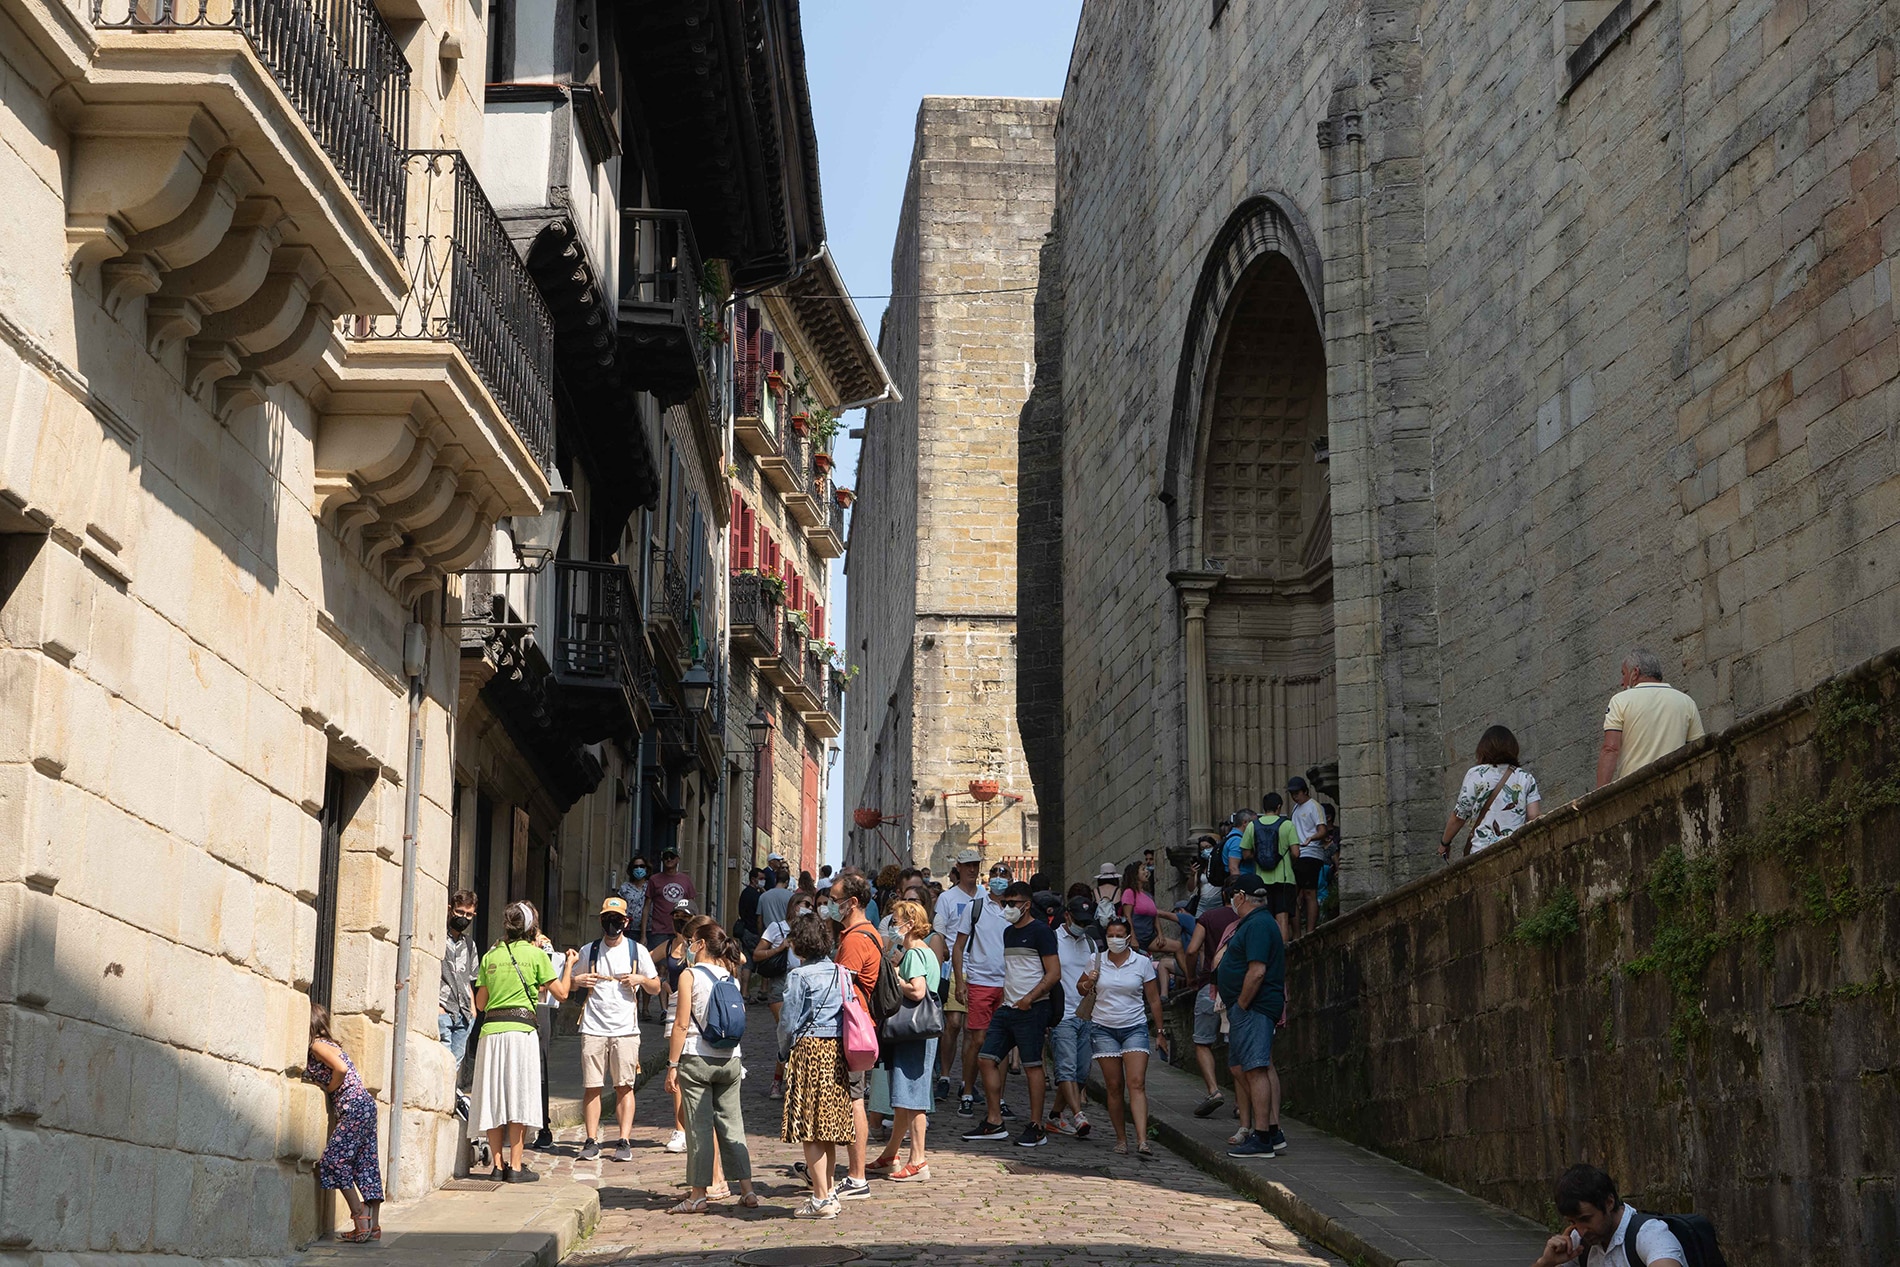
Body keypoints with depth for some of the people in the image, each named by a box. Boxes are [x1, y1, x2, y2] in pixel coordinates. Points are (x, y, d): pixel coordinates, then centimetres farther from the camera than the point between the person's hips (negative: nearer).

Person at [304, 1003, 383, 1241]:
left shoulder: (318, 1045, -7)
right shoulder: (328, 1044, 21)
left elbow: (341, 1069, -20)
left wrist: (329, 1090, -6)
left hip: (353, 1107, -9)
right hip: (363, 1105, 9)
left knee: (335, 1160, -8)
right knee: (366, 1163, 6)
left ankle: (360, 1217, -11)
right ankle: (373, 1225, 5)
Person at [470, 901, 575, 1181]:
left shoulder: (491, 955, 12)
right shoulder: (535, 954, 1)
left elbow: (480, 1003, 16)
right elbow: (561, 993, 6)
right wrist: (569, 964, 22)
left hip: (491, 1031, 4)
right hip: (521, 1029, -4)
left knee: (494, 1098, 6)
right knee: (519, 1097, -2)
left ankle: (498, 1164, 7)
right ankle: (515, 1166, -4)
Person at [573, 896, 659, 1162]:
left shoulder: (637, 950, 9)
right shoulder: (589, 951, 12)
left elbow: (656, 988, 14)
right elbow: (571, 985, 23)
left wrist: (641, 979, -7)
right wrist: (579, 981, 0)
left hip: (625, 1028, -1)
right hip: (593, 1028, 1)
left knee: (624, 1086, -4)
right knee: (592, 1086, -2)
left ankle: (624, 1141, -2)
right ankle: (591, 1140, 3)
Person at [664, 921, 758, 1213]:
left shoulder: (690, 976, -9)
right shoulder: (731, 977, 6)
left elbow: (682, 1024, -11)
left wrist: (672, 1065, -8)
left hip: (696, 1059, -5)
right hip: (730, 1059, 5)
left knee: (700, 1126, 0)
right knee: (731, 1123, 10)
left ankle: (698, 1194, 3)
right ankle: (747, 1190, 8)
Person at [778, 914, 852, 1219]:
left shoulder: (800, 976, -9)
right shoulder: (841, 973, 9)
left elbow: (788, 1022, -8)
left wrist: (783, 1054, 8)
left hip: (808, 1049, -7)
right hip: (836, 1051, 7)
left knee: (810, 1129, -3)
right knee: (829, 1128, 13)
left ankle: (821, 1200, -5)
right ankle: (828, 1192, 18)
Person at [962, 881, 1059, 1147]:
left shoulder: (1040, 931, -7)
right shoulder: (1008, 932, 18)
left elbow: (1054, 973, -13)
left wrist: (1030, 997, -23)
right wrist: (1003, 1000, 18)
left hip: (1032, 1009, -9)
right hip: (1006, 1007, 9)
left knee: (1032, 1065, -5)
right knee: (987, 1058, 3)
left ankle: (1036, 1128, 0)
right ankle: (994, 1123, 9)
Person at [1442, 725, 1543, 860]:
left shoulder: (1476, 774, 5)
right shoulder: (1526, 778, 12)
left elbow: (1459, 817, 8)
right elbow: (1534, 817, 4)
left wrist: (1444, 843, 22)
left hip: (1483, 849, -2)